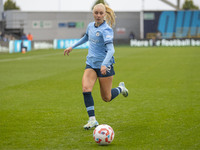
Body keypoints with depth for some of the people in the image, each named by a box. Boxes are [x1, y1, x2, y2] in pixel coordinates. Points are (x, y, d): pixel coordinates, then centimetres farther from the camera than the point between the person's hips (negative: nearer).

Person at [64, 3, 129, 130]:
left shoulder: (106, 30, -15)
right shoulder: (90, 26, 6)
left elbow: (111, 49, -25)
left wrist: (104, 64, -40)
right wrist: (72, 47, 34)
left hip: (104, 65, -5)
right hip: (91, 64, 5)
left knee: (106, 98, 4)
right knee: (86, 89, -19)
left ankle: (120, 88, 37)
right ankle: (92, 120, -13)